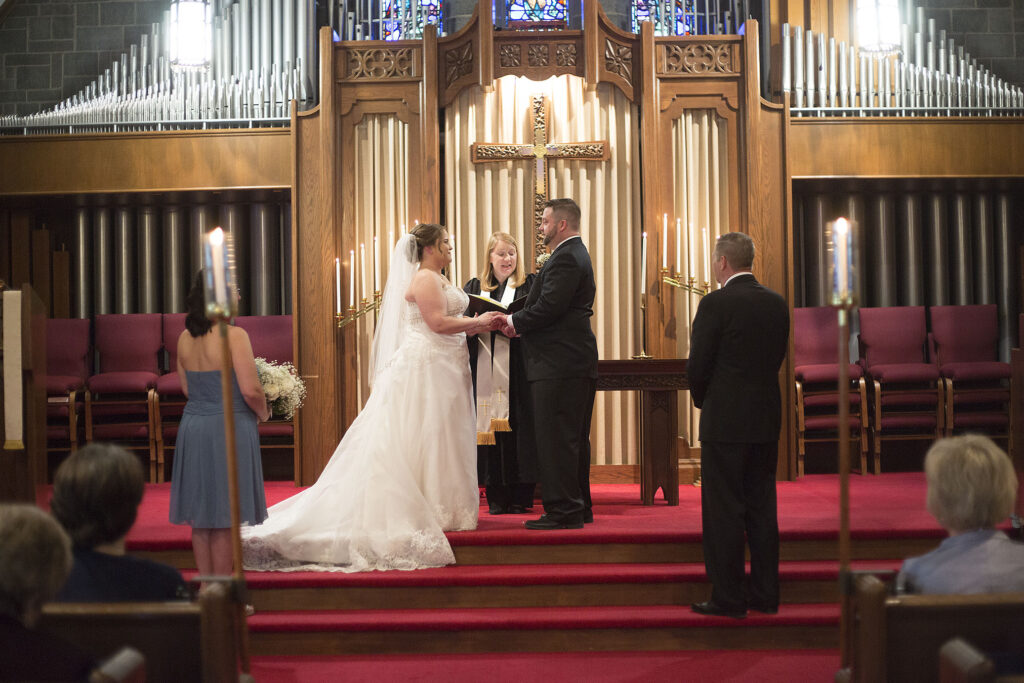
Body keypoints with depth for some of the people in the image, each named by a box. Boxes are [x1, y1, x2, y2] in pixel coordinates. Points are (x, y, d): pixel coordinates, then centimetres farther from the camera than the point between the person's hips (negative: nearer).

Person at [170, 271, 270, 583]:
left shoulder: (185, 338, 5)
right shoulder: (233, 335, -15)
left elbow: (187, 388, 13)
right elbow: (250, 390, -18)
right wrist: (263, 412, 1)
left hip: (192, 426, 7)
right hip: (228, 428, -7)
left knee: (201, 517, 14)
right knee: (224, 519, 1)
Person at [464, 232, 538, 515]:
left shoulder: (530, 285, 7)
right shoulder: (474, 288, 16)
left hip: (518, 372, -2)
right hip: (484, 372, 2)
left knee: (518, 429, -3)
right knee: (489, 429, 1)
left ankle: (521, 496, 2)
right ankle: (496, 497, 6)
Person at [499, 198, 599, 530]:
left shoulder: (566, 258, -14)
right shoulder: (576, 254, 19)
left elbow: (548, 307, -22)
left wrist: (514, 322, -7)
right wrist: (517, 321, 6)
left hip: (559, 365, -11)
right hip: (576, 362, 11)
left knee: (555, 438, -7)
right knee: (574, 438, 15)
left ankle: (563, 510, -4)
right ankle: (579, 508, 22)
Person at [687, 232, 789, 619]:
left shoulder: (716, 304, -13)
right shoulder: (777, 304, 6)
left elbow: (698, 365, -10)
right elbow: (776, 359, 11)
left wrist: (701, 399, 8)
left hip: (725, 421, -6)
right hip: (767, 420, 6)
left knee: (724, 509, 0)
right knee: (762, 505, 12)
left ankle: (728, 598, 4)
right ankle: (765, 594, 17)